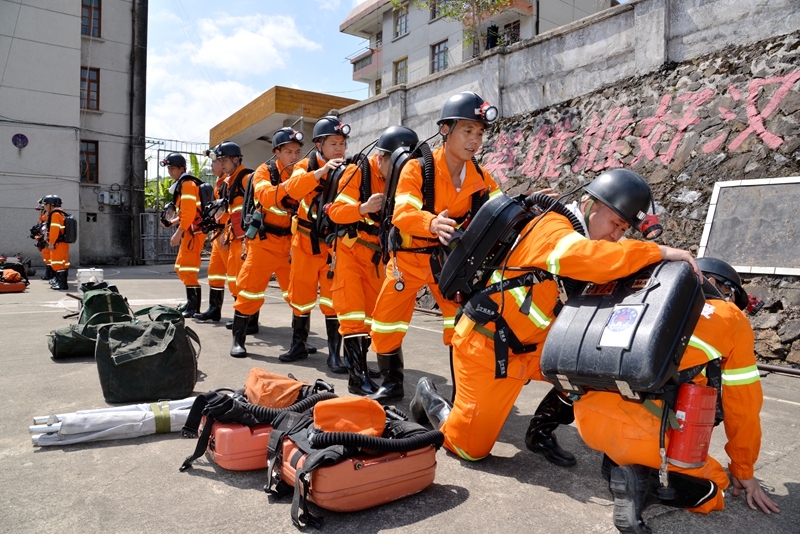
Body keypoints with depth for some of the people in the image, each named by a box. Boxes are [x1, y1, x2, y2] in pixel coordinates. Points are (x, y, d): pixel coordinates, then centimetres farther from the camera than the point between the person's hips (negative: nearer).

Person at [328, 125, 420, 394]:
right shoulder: (358, 172, -16)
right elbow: (336, 210, -19)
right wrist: (364, 208, -36)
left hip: (376, 254, 5)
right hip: (349, 249, -5)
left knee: (373, 311, 10)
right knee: (353, 312, -8)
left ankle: (356, 357, 28)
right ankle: (357, 377, -5)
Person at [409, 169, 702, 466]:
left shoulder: (573, 234, 5)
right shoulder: (551, 229, -22)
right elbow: (586, 257, -42)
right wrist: (659, 252, -37)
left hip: (526, 348, 9)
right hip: (487, 348, -8)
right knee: (472, 448, 0)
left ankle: (542, 431, 12)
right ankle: (430, 398, 27)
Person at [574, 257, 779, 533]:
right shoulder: (733, 320, 12)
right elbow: (742, 405, 17)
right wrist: (743, 472, 31)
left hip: (587, 416, 6)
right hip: (641, 432, -6)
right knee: (711, 489, 20)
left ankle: (618, 462, 12)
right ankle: (640, 480, -7)